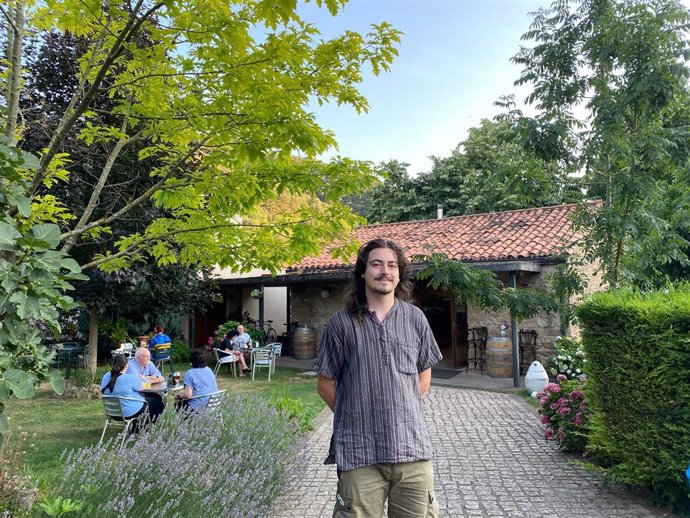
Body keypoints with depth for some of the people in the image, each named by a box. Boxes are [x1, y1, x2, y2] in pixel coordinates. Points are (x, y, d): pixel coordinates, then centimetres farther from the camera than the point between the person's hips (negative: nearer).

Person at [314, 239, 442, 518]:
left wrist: (400, 408, 10)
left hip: (412, 449, 3)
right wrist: (355, 416, 7)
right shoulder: (342, 322, -4)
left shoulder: (415, 318, 4)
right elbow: (325, 384, 4)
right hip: (359, 452, -2)